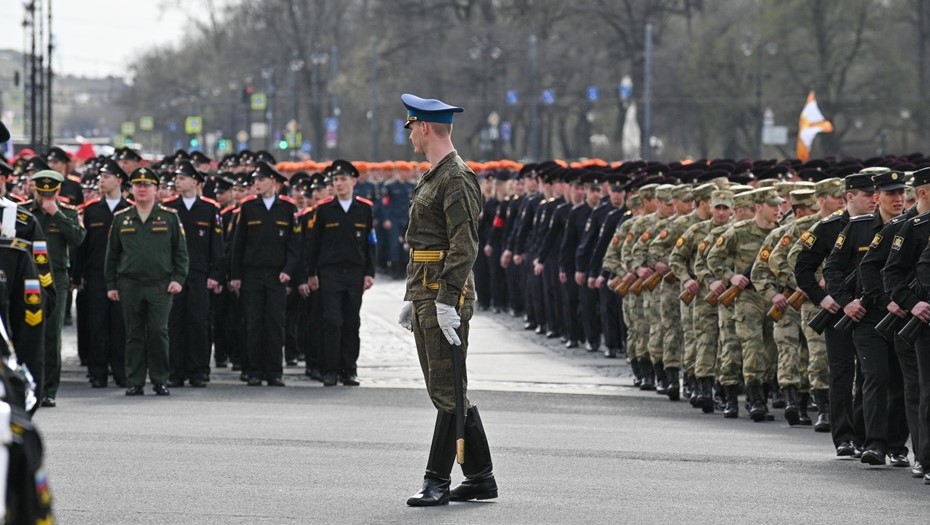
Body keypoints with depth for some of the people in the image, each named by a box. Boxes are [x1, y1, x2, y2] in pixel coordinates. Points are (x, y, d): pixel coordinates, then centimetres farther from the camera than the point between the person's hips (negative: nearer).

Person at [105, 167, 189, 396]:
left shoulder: (169, 217, 5)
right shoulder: (121, 219, 9)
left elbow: (181, 251, 7)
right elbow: (112, 254, 12)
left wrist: (178, 278, -3)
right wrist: (111, 285, 7)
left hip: (161, 285, -2)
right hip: (130, 286, 2)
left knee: (158, 332, -6)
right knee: (134, 335, 3)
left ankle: (160, 381, 2)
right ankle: (135, 382, 7)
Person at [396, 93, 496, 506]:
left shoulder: (457, 178, -13)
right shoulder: (432, 177, 18)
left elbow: (464, 245, -20)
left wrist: (446, 301, -24)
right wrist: (413, 299, 23)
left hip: (446, 294, -11)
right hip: (425, 292, 11)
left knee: (447, 390, -6)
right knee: (443, 389, 12)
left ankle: (437, 480, -5)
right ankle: (480, 477, 16)